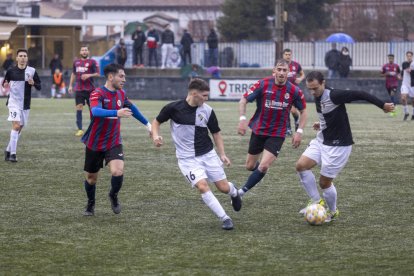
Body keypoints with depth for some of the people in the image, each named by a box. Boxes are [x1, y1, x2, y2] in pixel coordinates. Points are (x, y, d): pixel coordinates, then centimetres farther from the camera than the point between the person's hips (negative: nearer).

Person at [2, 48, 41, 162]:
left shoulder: (32, 71, 0)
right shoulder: (11, 71, -2)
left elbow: (39, 87, 4)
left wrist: (33, 83, -17)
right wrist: (5, 85, -12)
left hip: (25, 105, 3)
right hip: (14, 103, -3)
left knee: (20, 128, 10)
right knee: (16, 125, -18)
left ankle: (8, 150, 27)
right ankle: (12, 154, -16)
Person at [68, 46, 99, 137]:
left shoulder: (92, 62, -1)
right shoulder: (76, 62, 12)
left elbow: (97, 73, -5)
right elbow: (73, 74, 21)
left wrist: (89, 75, -21)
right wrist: (70, 85, 16)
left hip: (90, 89, -3)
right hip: (78, 89, 3)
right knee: (79, 108, -3)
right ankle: (80, 129, -2)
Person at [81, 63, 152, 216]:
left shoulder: (121, 94, 0)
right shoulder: (97, 94, -20)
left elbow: (131, 108, 21)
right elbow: (96, 111, -40)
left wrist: (147, 123, 25)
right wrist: (117, 113, -54)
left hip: (114, 143, 3)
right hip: (95, 144, -3)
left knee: (118, 172, -21)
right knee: (91, 177, 10)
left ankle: (113, 196, 10)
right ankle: (91, 204, 39)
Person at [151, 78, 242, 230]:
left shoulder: (207, 110, -5)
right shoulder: (173, 108, -12)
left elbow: (216, 132, 7)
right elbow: (157, 121, 4)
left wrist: (222, 154, -1)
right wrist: (155, 136, -16)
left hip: (208, 154, 2)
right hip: (187, 158, -2)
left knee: (224, 187, 3)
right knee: (202, 186, -21)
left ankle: (233, 191, 42)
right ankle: (225, 218, -12)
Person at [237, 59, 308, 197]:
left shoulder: (294, 91, -10)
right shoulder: (263, 84, -13)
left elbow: (303, 111, 5)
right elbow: (243, 100, -8)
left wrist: (299, 131, -6)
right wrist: (242, 119, -23)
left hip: (277, 134, -1)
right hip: (258, 130, 1)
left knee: (264, 166, -17)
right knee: (250, 166, 11)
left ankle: (241, 192, -1)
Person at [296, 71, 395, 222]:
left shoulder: (334, 95, -24)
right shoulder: (317, 97, 3)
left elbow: (360, 95, -22)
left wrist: (383, 105, -20)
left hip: (338, 145, -8)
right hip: (321, 140, 8)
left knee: (324, 182, -1)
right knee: (301, 165, -9)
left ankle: (333, 212, 26)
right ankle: (317, 202, 6)